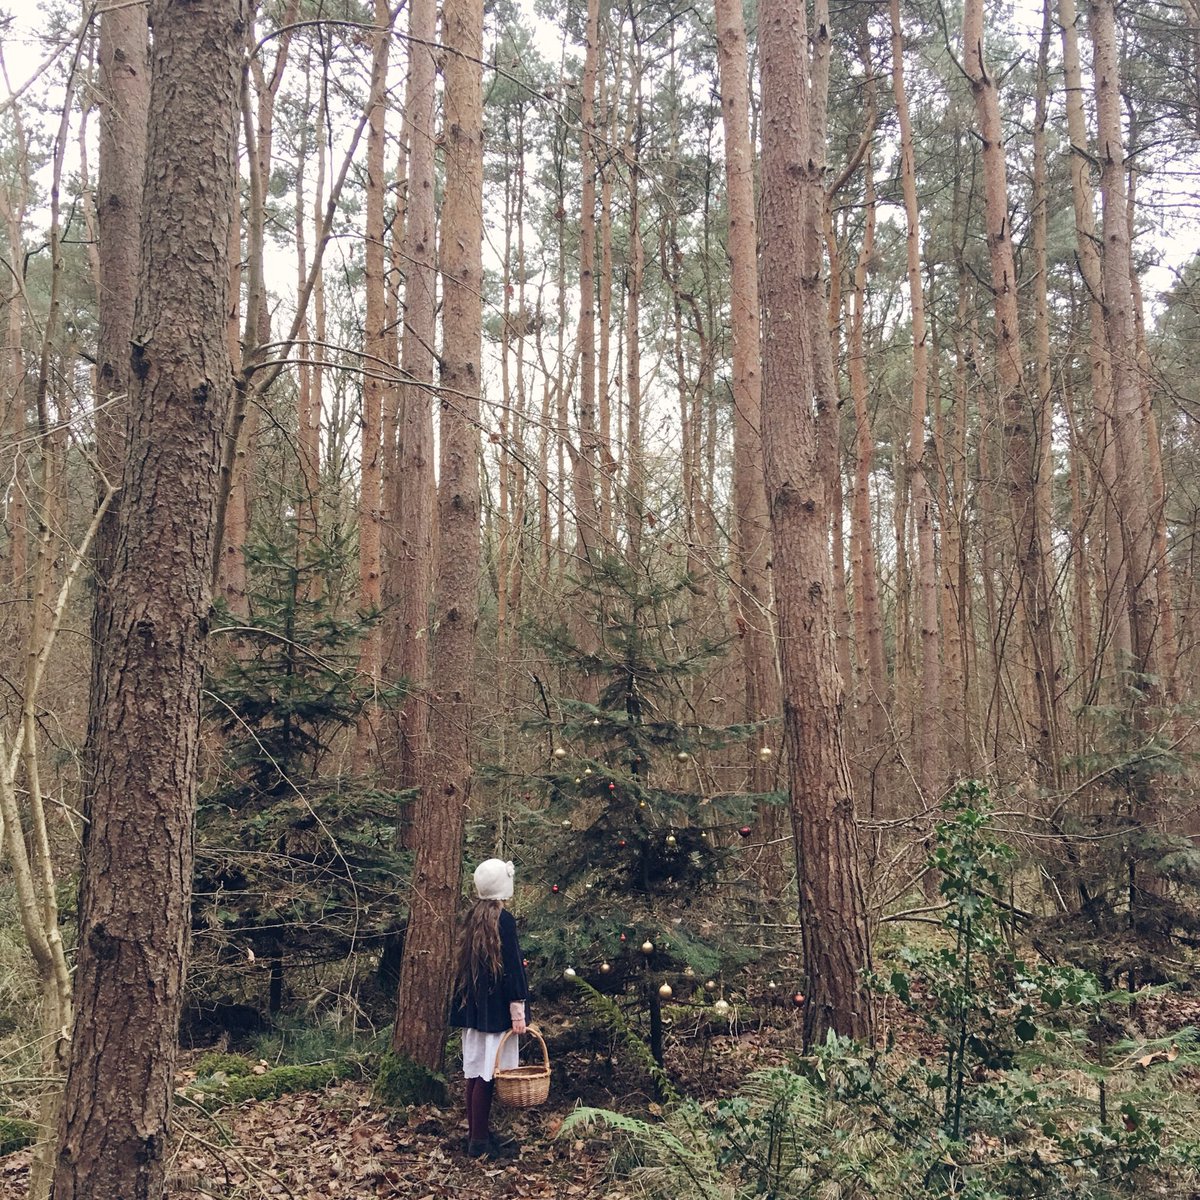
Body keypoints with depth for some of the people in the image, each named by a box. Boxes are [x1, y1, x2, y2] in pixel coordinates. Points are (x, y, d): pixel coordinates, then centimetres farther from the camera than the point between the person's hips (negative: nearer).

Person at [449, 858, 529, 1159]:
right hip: (495, 1007, -8)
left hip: (472, 1005, 8)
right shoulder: (503, 919, -15)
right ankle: (480, 1140, 1)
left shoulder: (474, 916, 8)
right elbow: (511, 966, -16)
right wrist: (517, 1009, -14)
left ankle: (475, 1133, 20)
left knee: (476, 1070, 12)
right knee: (487, 1073, -3)